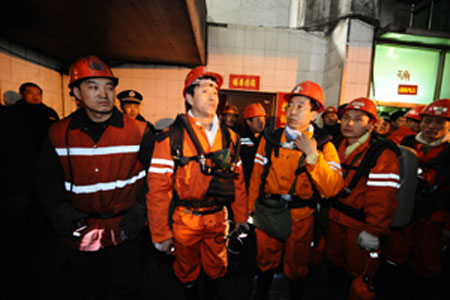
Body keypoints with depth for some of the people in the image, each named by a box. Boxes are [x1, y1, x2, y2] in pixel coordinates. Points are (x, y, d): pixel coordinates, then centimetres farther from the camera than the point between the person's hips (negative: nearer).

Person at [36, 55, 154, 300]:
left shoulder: (139, 131, -10)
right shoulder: (59, 134, -3)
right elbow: (48, 177, 5)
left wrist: (139, 211, -15)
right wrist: (60, 212, -9)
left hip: (126, 233, -1)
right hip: (79, 234, 2)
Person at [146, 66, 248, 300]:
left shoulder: (229, 137, 0)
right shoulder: (171, 138, -13)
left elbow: (237, 180, 6)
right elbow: (157, 188, -13)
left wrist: (241, 216, 8)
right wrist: (161, 233, -11)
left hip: (218, 218, 3)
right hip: (185, 220, -3)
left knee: (217, 268, 23)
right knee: (187, 271, 21)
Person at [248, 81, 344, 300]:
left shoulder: (324, 146, -10)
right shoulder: (270, 139, -3)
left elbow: (332, 189, -22)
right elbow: (256, 176, 4)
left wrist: (312, 155, -28)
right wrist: (252, 207, 7)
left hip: (300, 218, -1)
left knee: (296, 269, 21)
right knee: (265, 263, 22)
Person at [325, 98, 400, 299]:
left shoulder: (382, 156, -18)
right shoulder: (337, 148, 5)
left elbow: (382, 199, -21)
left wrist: (373, 231, -20)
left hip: (360, 227, -6)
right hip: (335, 220, 7)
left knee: (358, 273, 12)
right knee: (334, 265, 24)